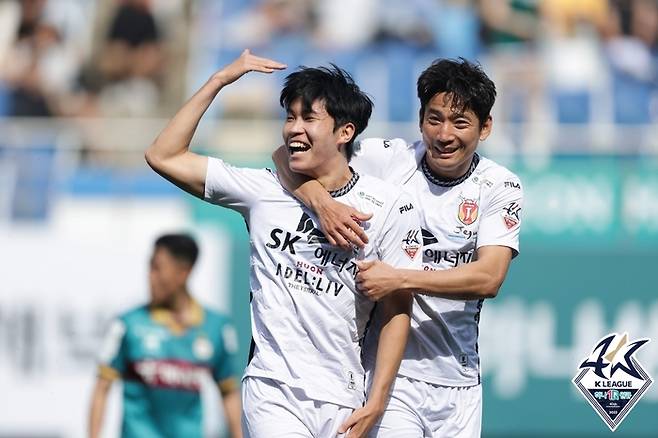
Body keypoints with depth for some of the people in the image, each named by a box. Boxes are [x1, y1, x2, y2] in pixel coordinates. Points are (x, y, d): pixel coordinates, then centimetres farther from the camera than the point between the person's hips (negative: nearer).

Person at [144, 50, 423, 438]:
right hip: (271, 392, 0)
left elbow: (397, 310, 1)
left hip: (341, 404, 0)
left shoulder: (390, 207, 0)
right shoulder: (264, 191, 5)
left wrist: (376, 404, -6)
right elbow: (164, 156, 7)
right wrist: (219, 81, 3)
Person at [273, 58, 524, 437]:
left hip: (458, 381, 2)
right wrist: (322, 202, -24)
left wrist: (400, 279, -26)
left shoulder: (501, 188, -1)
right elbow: (288, 155, -3)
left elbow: (489, 278, -15)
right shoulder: (387, 160, -3)